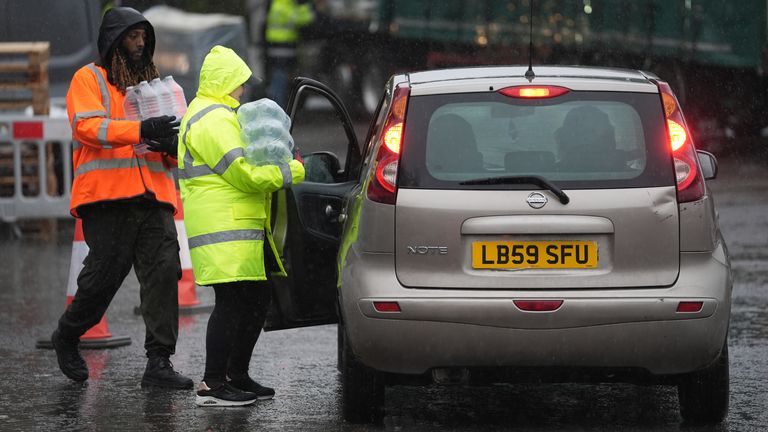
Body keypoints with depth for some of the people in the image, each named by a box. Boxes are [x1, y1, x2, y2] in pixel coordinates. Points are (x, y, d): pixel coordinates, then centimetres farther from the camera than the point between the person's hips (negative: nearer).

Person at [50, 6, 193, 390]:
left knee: (164, 270, -8)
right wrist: (140, 130, -24)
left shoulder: (152, 83, 25)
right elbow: (88, 126, -11)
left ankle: (159, 361, -9)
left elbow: (171, 130, 25)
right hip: (107, 196, -5)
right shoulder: (89, 79, 6)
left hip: (153, 197, 5)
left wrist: (172, 144, -1)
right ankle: (67, 337, 21)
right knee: (105, 272, -6)